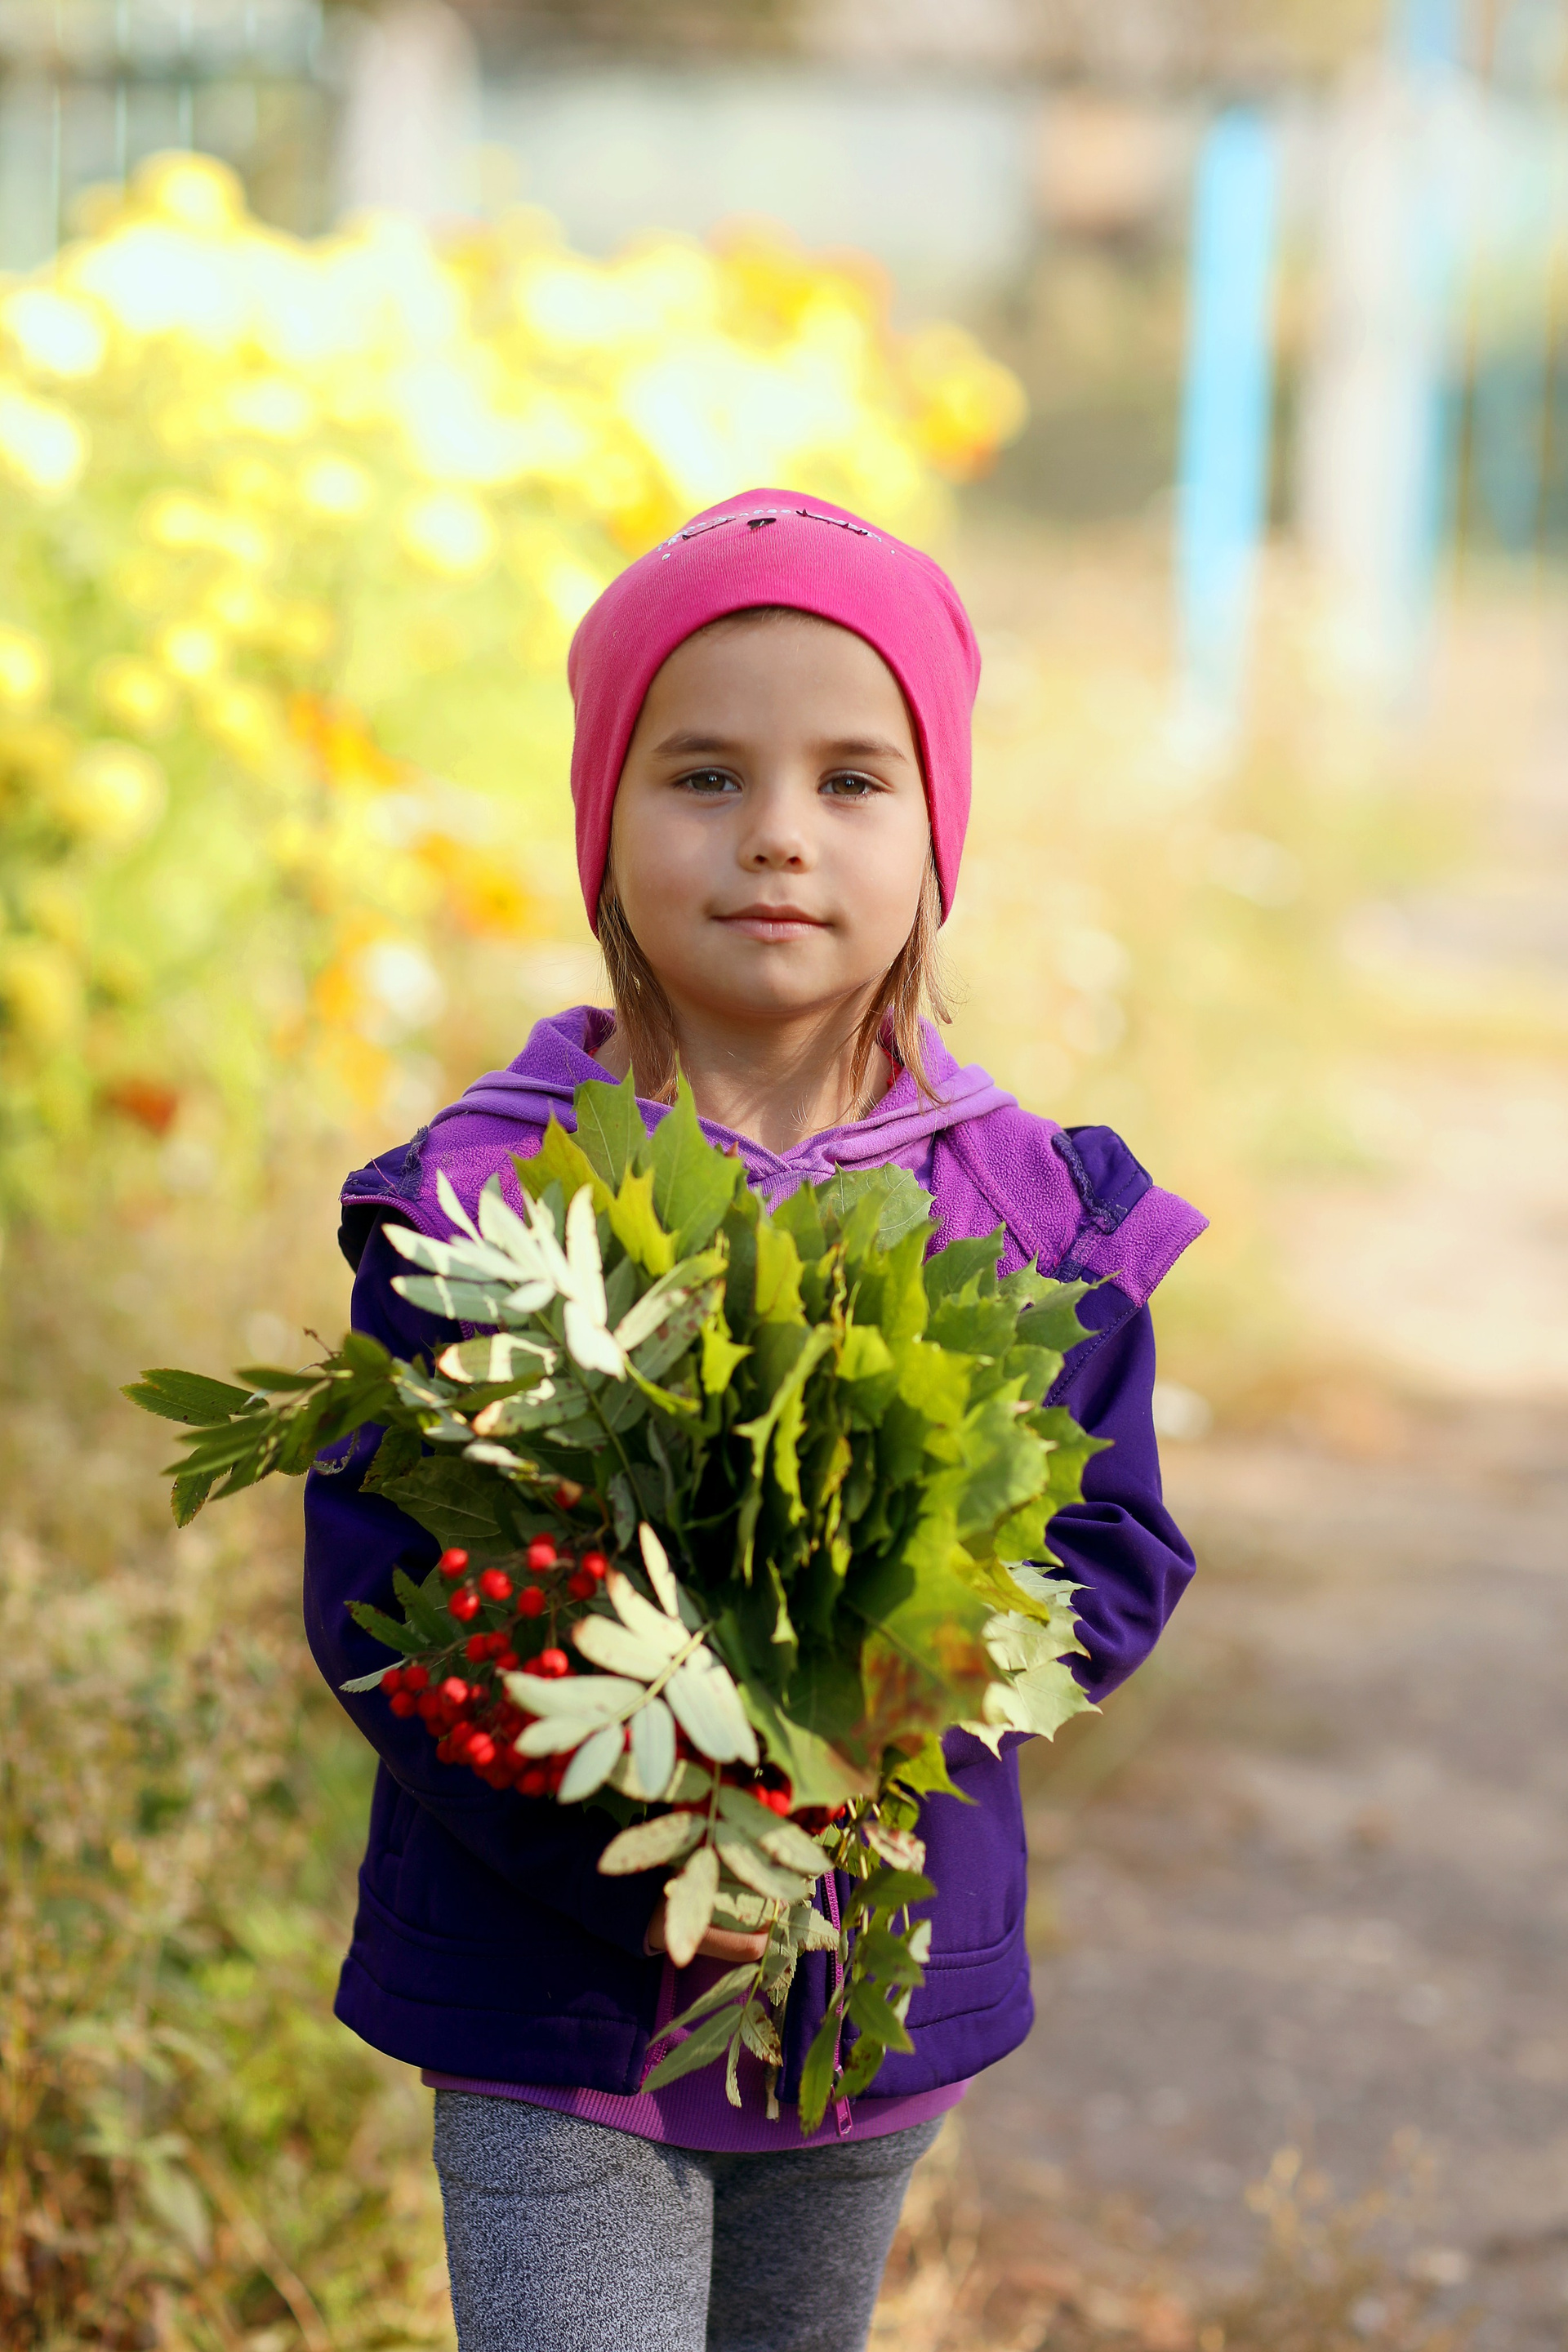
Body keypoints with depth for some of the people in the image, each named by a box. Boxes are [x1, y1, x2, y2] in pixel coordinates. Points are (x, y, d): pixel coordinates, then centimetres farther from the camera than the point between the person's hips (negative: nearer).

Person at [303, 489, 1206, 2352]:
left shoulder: (1037, 1214, -3)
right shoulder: (476, 1200, -12)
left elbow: (1117, 1563, -1)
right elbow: (375, 1596, -13)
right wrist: (631, 1864, -26)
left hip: (884, 1980, 4)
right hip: (550, 2006, -3)